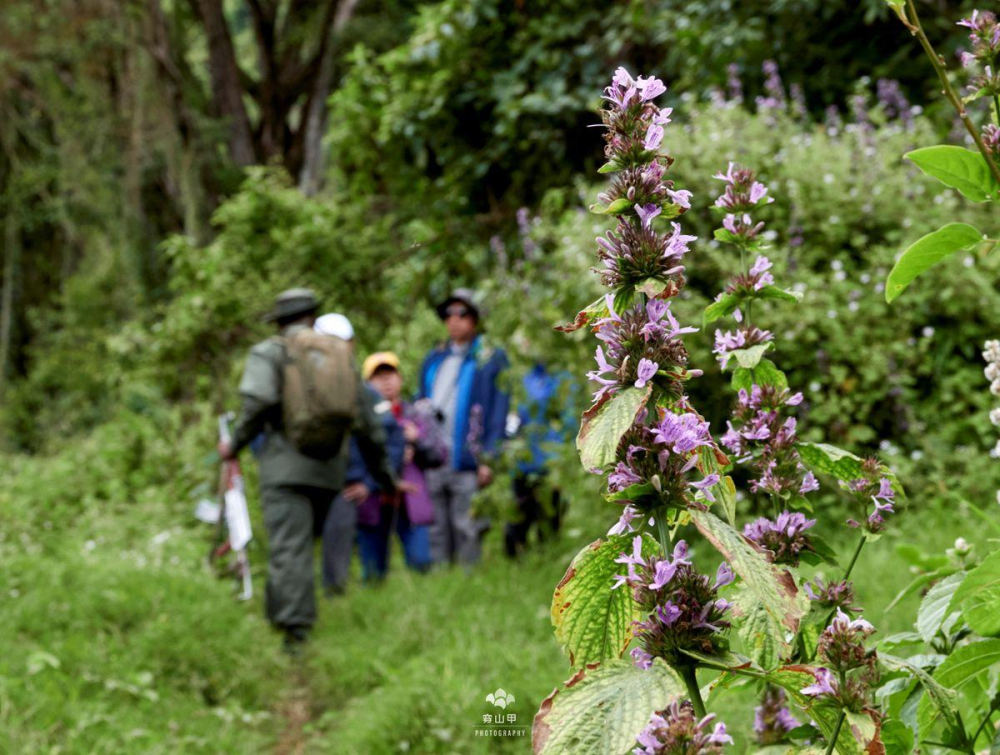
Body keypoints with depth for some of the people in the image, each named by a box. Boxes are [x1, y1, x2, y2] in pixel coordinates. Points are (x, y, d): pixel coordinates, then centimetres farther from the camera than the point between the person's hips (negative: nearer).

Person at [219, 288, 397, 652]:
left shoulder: (268, 352, 4)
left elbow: (258, 401, -15)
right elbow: (367, 422, 18)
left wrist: (235, 444, 0)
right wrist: (386, 476, 25)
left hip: (286, 467, -4)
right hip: (328, 470, 4)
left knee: (289, 550, -9)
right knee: (299, 544, 15)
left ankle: (295, 634, -16)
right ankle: (280, 615, 17)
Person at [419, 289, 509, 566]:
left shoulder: (491, 359, 2)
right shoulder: (433, 360, 20)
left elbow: (499, 414, -3)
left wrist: (489, 459, -11)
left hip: (468, 461, -5)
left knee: (467, 531, -5)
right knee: (436, 533, 7)